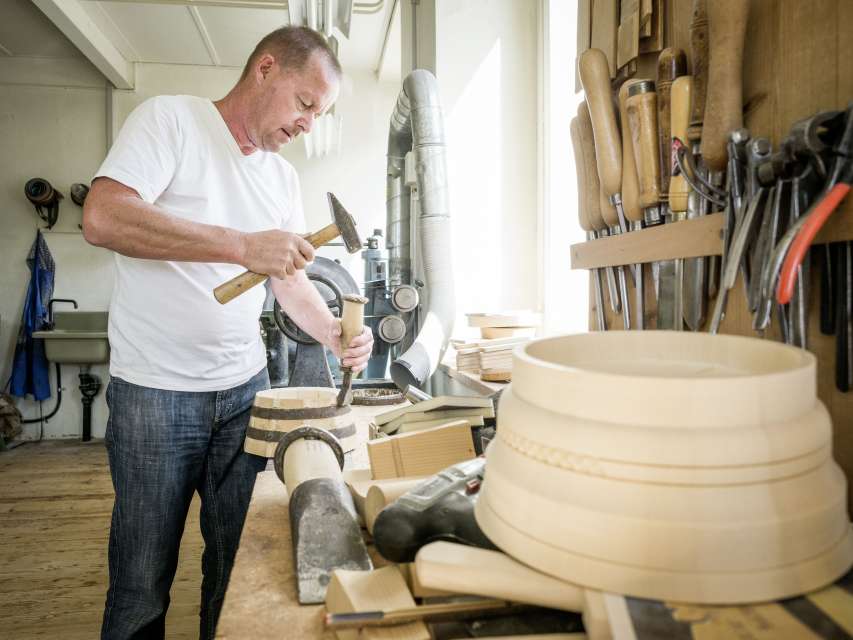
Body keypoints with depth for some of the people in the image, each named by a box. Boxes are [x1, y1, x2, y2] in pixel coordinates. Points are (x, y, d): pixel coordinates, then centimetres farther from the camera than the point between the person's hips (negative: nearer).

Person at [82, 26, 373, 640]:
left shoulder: (283, 176, 12)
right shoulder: (170, 117, -5)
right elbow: (103, 217, -20)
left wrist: (333, 331, -4)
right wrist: (243, 245, -26)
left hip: (245, 388, 5)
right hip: (155, 391, -5)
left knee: (241, 566, 13)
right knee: (141, 584, 8)